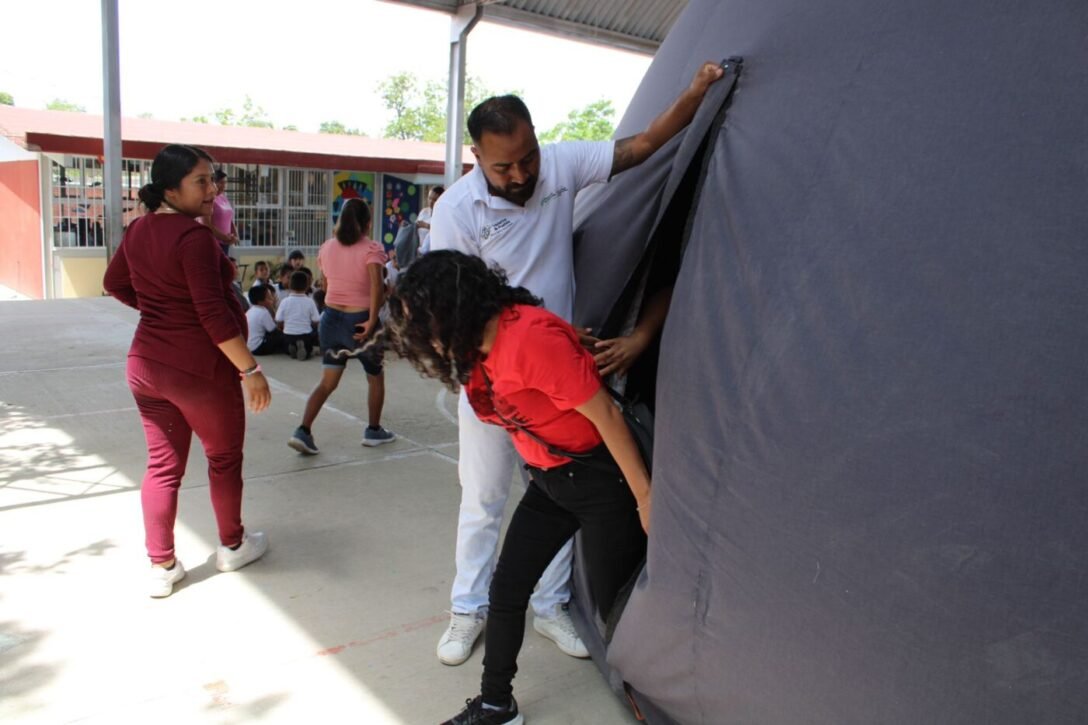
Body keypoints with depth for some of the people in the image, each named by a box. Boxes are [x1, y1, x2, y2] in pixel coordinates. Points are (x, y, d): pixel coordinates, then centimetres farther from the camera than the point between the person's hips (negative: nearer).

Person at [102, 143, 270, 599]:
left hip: (146, 363, 7)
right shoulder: (194, 237, -20)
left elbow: (114, 283, 21)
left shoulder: (138, 231, 6)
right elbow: (213, 313, -24)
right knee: (224, 457, 13)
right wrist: (250, 369, -20)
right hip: (200, 368, -7)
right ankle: (232, 546, 31)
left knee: (162, 464, 13)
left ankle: (161, 567, 21)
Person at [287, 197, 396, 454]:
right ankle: (374, 431, 27)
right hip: (360, 320, -4)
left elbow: (326, 286, 15)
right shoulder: (371, 248, -11)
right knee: (375, 377, 17)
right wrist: (372, 321, -21)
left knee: (328, 381, 9)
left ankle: (303, 431, -5)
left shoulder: (326, 248, 6)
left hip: (331, 317, 5)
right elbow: (377, 286, -25)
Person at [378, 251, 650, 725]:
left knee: (611, 602, 4)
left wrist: (644, 497, -17)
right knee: (506, 591, 10)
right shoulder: (477, 347, 1)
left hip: (602, 478, -8)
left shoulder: (530, 337, -28)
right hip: (547, 482, 9)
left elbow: (605, 414, -24)